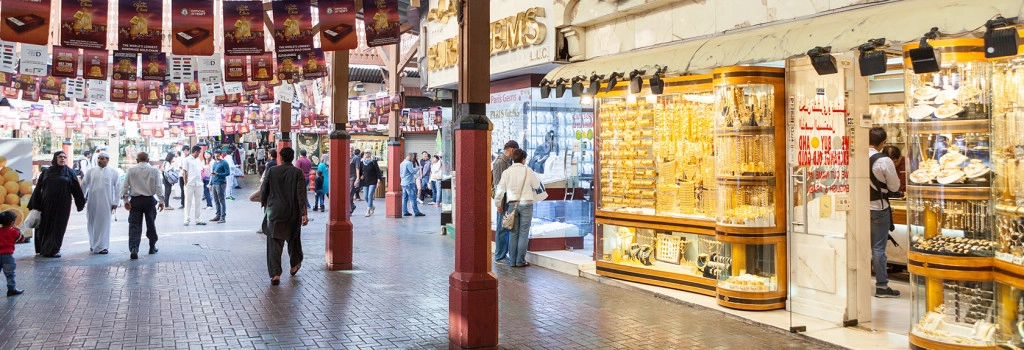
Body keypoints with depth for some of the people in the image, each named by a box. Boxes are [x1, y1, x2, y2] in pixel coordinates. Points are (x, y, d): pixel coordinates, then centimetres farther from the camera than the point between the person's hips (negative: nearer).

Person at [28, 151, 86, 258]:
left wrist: (81, 202, 5)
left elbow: (76, 188, 5)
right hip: (47, 204, 1)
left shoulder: (69, 172, 4)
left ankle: (54, 249, 10)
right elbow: (38, 188, 6)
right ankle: (46, 249, 19)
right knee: (45, 225, 5)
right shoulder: (46, 172, 6)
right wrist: (35, 204, 2)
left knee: (58, 226, 1)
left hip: (62, 204, -1)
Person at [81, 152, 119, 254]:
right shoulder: (91, 172, 7)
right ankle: (93, 244, 21)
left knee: (104, 224, -2)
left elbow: (117, 188, 3)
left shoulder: (113, 173, 3)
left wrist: (115, 202, -1)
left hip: (106, 203, -2)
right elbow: (84, 185, 10)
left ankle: (101, 246, 4)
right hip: (92, 202, 2)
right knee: (91, 224, 8)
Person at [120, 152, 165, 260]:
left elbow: (125, 185, -2)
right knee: (151, 224, 14)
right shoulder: (154, 170, 1)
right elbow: (158, 186, -2)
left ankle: (133, 248, -18)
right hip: (150, 200, 0)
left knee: (134, 225, -2)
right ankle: (152, 247, 24)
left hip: (135, 200, 0)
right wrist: (161, 200, -1)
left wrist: (125, 199, 1)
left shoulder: (131, 170, 2)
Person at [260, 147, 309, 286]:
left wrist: (264, 204, 22)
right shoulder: (298, 172, -6)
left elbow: (263, 190, 3)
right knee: (293, 238, 22)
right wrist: (303, 213, -13)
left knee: (274, 243, 0)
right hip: (293, 213, 1)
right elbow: (301, 194, -12)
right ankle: (294, 265, 38)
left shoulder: (271, 171, -3)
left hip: (274, 212, -1)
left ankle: (275, 274, -9)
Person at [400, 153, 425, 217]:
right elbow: (413, 171, -19)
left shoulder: (402, 163, 15)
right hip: (409, 183, -9)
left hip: (403, 183, 9)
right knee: (413, 198, -7)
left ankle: (405, 212, 8)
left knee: (404, 198, 9)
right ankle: (416, 212, -6)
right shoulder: (408, 163, -14)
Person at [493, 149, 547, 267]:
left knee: (513, 234, 8)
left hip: (512, 204, 2)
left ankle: (512, 261, 10)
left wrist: (498, 205, 15)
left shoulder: (506, 172, 1)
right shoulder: (528, 171, -4)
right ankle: (520, 261, 2)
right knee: (523, 234, 2)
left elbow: (500, 190, 2)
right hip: (526, 204, -2)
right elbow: (537, 185, 7)